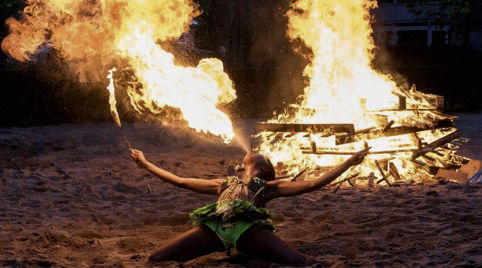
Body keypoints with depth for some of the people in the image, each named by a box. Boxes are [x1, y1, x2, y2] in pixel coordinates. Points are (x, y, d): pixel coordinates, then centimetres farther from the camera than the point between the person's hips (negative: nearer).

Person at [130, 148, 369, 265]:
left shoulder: (268, 187, 31)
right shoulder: (224, 183, 39)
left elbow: (313, 184, 24)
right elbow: (179, 181, 42)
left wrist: (349, 163, 19)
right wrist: (145, 163, 45)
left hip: (248, 228, -2)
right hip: (213, 227, 2)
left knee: (297, 262, -29)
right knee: (156, 259, -17)